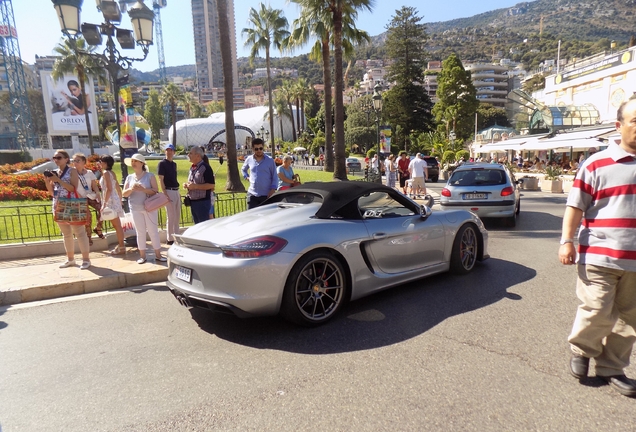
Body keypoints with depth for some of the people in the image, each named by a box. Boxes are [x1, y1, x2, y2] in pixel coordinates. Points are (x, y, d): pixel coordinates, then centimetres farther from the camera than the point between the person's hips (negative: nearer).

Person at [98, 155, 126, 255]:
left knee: (117, 225, -4)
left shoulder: (106, 173, -11)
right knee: (117, 225, 14)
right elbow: (118, 189, 18)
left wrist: (104, 203, -22)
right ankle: (120, 245, 21)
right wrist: (120, 201, 24)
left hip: (110, 201, -9)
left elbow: (109, 189, -20)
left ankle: (121, 248, 1)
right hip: (115, 200, 9)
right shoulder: (112, 173, 14)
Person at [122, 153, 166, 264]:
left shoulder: (150, 176, -1)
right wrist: (131, 189, -13)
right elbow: (124, 193, 8)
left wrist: (143, 189, -21)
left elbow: (156, 191, -8)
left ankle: (158, 255, 9)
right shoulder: (129, 177, 9)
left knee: (153, 231, 1)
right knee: (140, 232, 7)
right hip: (135, 209, 3)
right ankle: (142, 256, 14)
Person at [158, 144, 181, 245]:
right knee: (171, 217, -3)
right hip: (169, 191, -7)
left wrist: (178, 192, 15)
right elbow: (161, 180, -11)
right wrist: (165, 194, -17)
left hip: (176, 191, 7)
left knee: (177, 216, 12)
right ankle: (170, 239, 6)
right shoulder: (162, 164, -6)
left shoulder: (174, 164, 15)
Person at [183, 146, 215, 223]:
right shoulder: (192, 168, 14)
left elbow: (211, 185, -18)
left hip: (202, 202, -9)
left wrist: (195, 186, -21)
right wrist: (186, 185, 4)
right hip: (192, 202, 9)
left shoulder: (205, 167, -13)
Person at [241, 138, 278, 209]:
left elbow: (275, 177, -1)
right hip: (252, 194, 3)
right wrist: (246, 177, 10)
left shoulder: (270, 160, -2)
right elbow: (243, 169, 28)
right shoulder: (249, 159, 6)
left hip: (266, 195, -2)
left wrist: (273, 189, -13)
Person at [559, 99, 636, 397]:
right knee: (598, 311, -6)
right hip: (599, 255, -5)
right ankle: (581, 350, 22)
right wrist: (566, 241, -13)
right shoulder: (598, 164, -4)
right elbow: (575, 205, -6)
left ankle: (612, 368, 26)